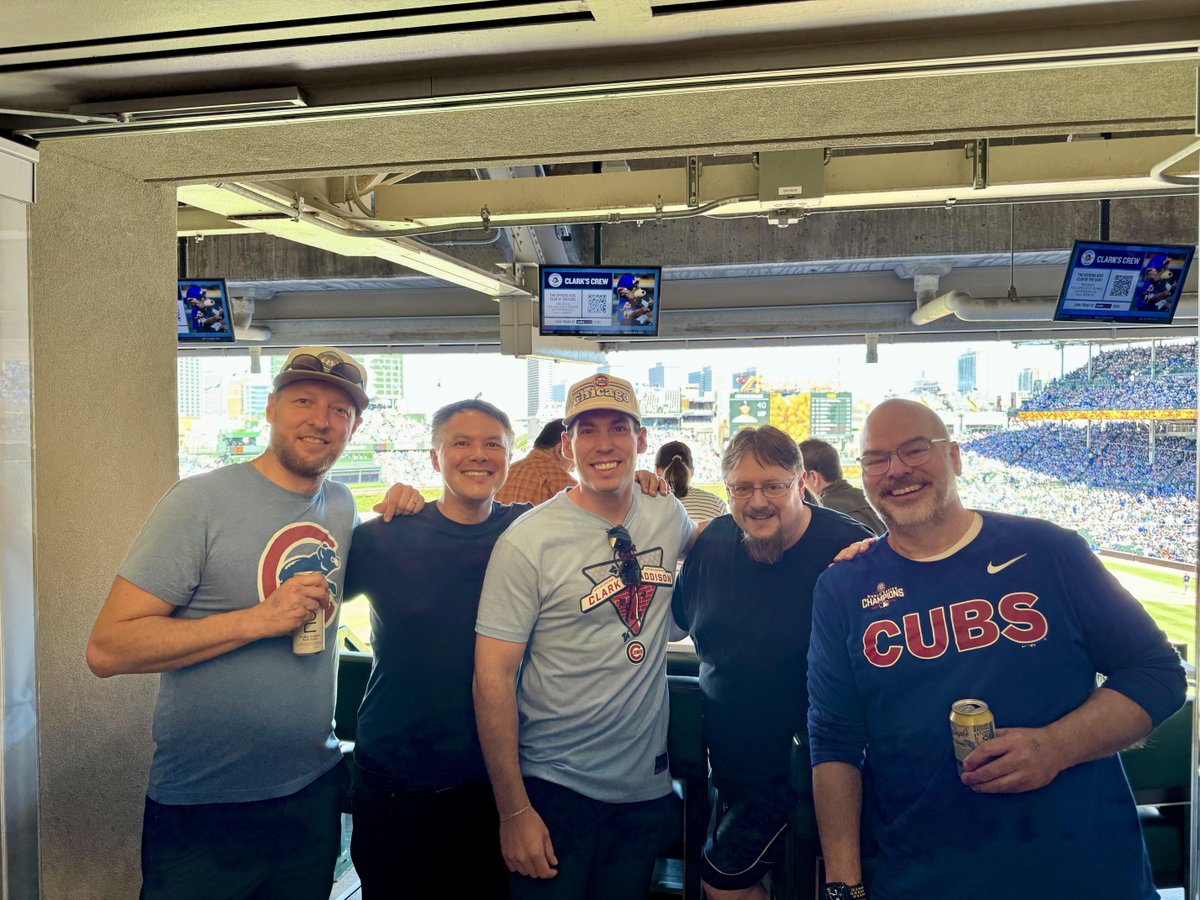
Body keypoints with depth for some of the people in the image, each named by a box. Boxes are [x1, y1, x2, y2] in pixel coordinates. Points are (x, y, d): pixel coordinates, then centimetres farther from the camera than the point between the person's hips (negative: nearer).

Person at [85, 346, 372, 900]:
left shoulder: (342, 506, 3)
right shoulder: (200, 501, -15)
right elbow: (107, 649, -17)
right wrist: (259, 620, -26)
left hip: (314, 792, 6)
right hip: (203, 808, -5)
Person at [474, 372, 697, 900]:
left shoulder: (667, 516, -2)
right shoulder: (528, 540, -16)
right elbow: (493, 677, -15)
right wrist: (513, 811, -14)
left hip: (647, 782, 5)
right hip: (555, 790, -4)